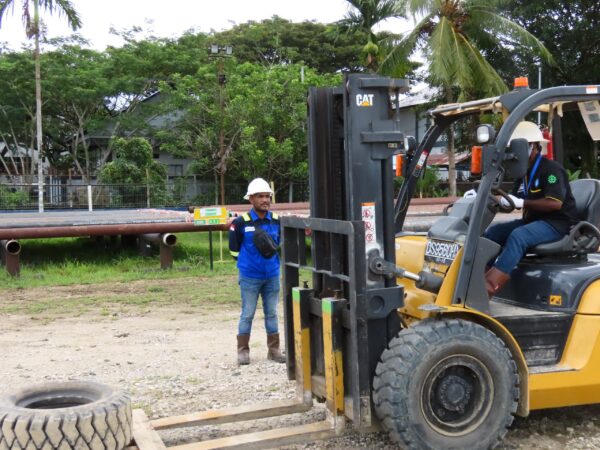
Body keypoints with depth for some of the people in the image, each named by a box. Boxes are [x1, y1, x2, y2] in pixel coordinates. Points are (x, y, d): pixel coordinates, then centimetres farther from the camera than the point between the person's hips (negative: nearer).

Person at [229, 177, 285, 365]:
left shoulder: (276, 221, 0)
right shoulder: (241, 222, -10)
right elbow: (234, 248, 0)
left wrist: (274, 257, 2)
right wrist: (247, 261, 1)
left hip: (272, 276, 4)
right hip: (249, 277, -3)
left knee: (272, 313, 11)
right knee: (247, 314, 3)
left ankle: (274, 350, 20)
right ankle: (243, 350, 13)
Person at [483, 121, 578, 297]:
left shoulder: (550, 169, -13)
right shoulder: (524, 172, 14)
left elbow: (555, 203, -25)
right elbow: (515, 201, 16)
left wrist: (522, 202, -28)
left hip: (557, 223, -9)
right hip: (532, 220, 9)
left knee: (518, 236, -34)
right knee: (492, 232, -5)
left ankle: (489, 286, -44)